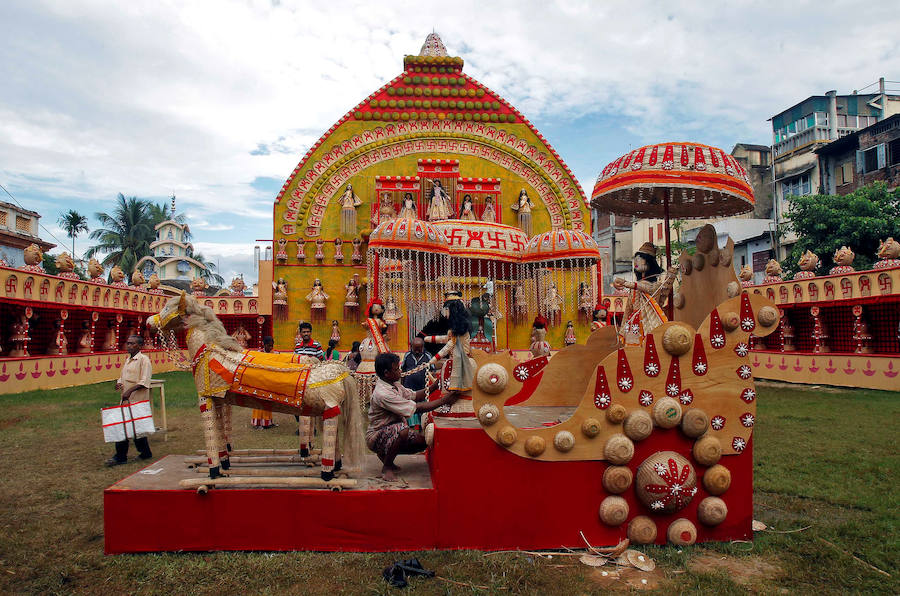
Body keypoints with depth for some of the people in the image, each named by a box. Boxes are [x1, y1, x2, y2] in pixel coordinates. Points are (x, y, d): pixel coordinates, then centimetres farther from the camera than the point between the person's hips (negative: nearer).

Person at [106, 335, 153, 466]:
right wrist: (119, 383, 5)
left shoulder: (143, 359, -8)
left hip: (137, 399, -9)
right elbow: (122, 377, 27)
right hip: (126, 399, 9)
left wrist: (130, 390, -24)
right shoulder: (128, 360, 18)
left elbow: (144, 382, -16)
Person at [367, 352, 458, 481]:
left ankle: (385, 454, 15)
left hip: (392, 430, 10)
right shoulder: (382, 394, -29)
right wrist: (444, 400, -24)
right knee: (402, 429, -37)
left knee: (423, 441, -3)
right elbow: (417, 408, -29)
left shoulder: (393, 384, 2)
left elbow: (414, 395, 10)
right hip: (376, 437, -10)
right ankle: (386, 467, -14)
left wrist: (434, 386, -3)